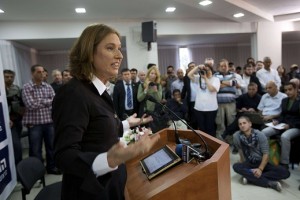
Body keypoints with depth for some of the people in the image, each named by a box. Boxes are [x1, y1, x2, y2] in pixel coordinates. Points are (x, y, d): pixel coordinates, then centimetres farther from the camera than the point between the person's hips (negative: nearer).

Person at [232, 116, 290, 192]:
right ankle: (270, 183, -29)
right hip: (248, 163, 0)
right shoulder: (236, 136, -12)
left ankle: (249, 176, -25)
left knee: (285, 172, -23)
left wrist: (260, 169, -25)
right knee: (236, 166, -34)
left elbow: (266, 154, -14)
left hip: (262, 163, 0)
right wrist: (243, 166, -3)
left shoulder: (260, 135, -15)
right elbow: (240, 150, 1)